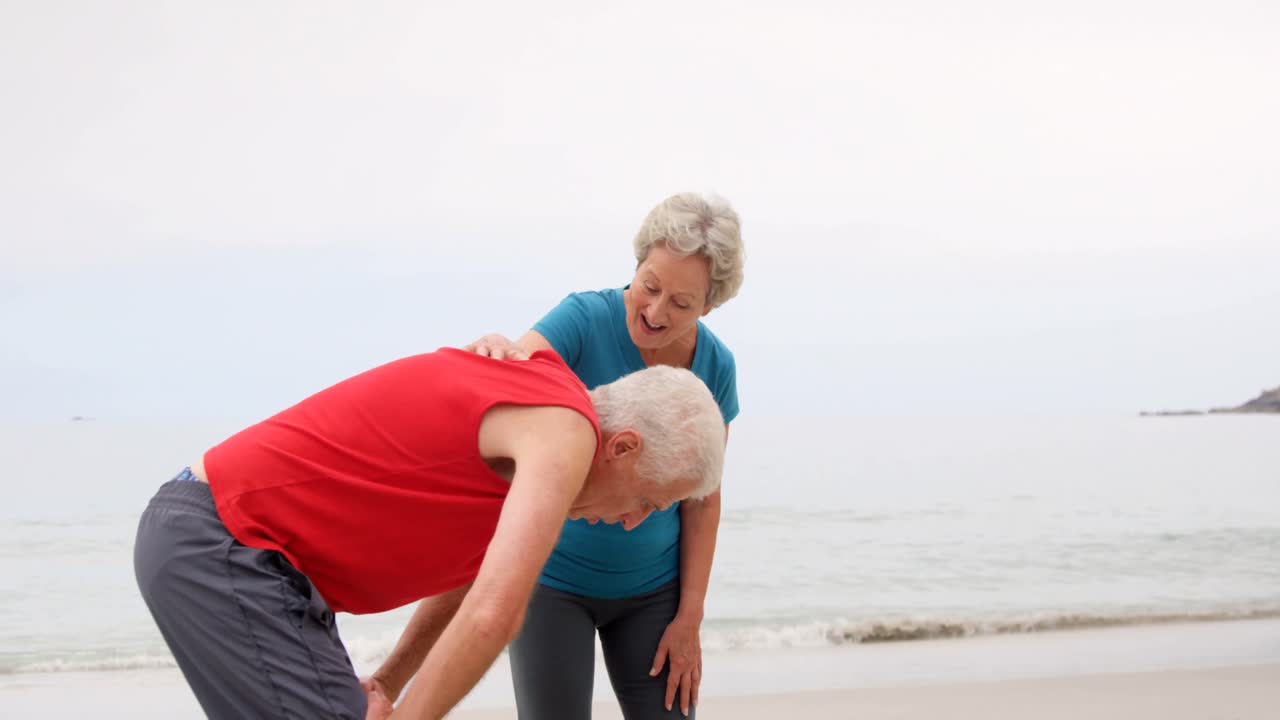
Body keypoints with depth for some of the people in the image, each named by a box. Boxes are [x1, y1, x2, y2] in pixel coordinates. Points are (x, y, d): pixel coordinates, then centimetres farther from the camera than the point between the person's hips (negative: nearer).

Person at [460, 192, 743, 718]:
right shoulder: (586, 319, -20)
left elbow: (702, 499, -3)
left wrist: (689, 619, -6)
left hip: (651, 588, 3)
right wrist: (495, 352, -60)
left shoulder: (715, 367, -8)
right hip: (552, 575, -3)